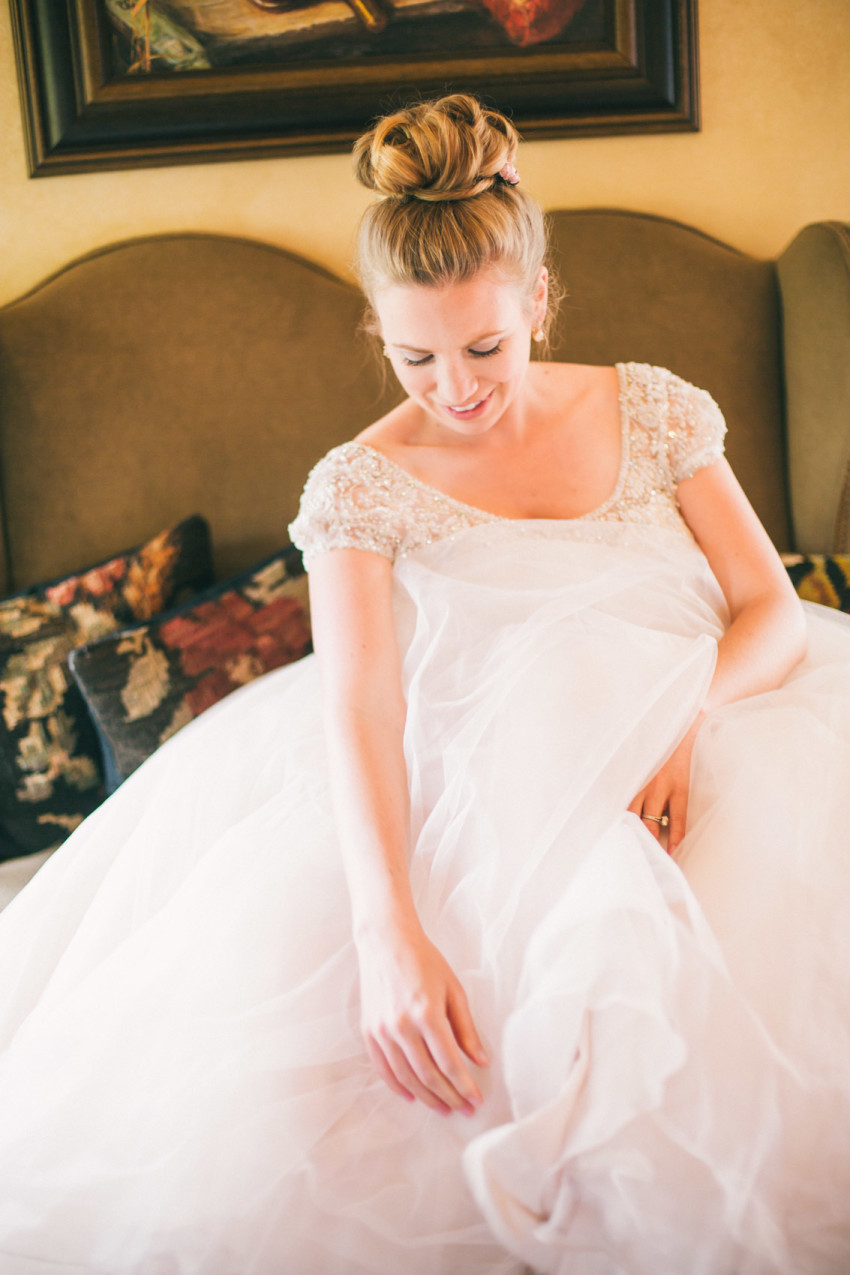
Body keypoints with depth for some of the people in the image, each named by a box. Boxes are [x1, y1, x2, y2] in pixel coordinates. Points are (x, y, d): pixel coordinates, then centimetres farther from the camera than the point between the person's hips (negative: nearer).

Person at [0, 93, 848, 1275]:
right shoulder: (361, 487, -3)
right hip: (473, 797, -1)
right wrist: (390, 931, -33)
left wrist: (683, 712, -20)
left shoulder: (653, 410, 5)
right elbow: (360, 708, -17)